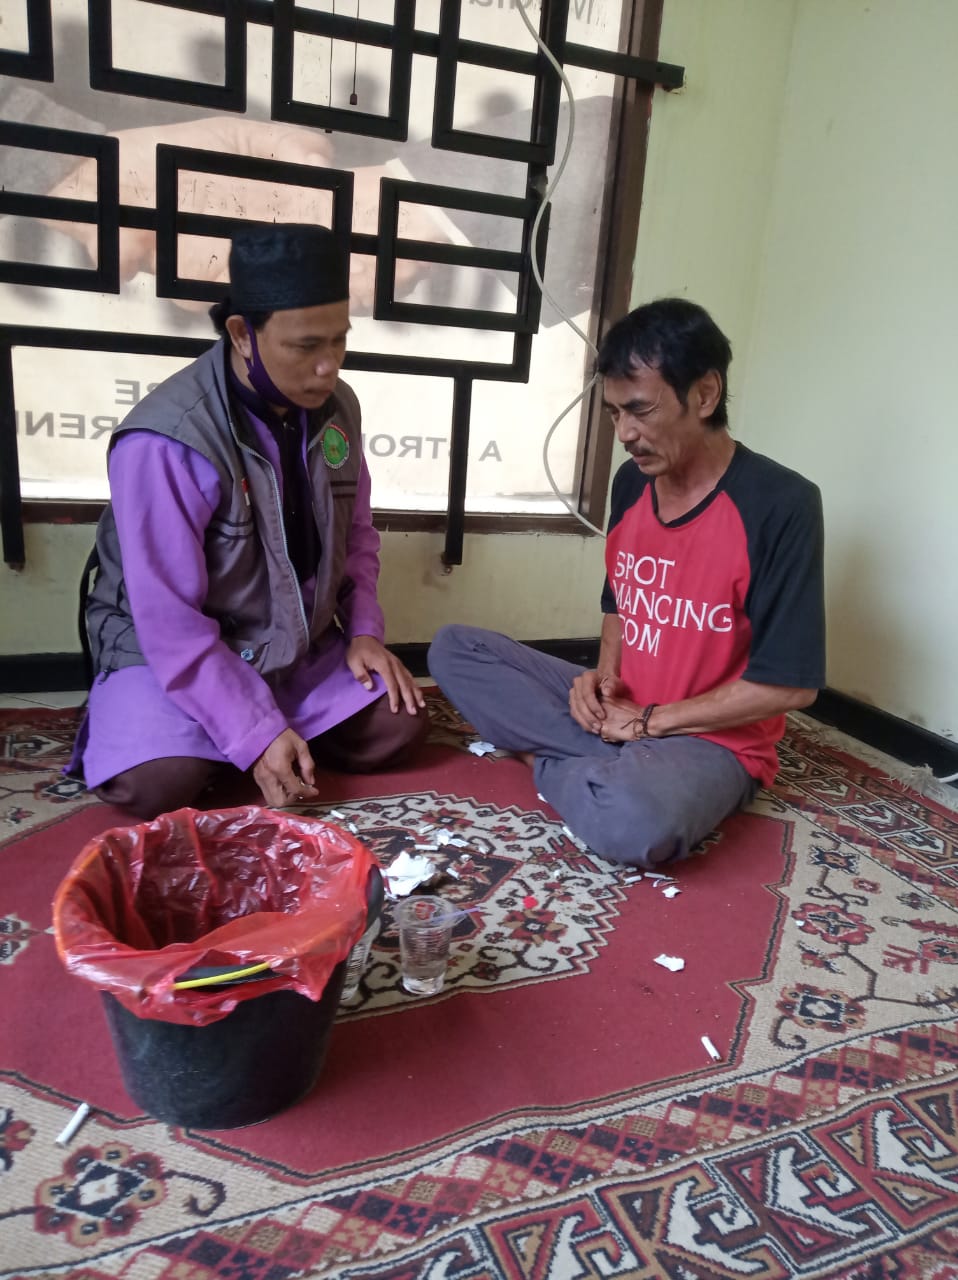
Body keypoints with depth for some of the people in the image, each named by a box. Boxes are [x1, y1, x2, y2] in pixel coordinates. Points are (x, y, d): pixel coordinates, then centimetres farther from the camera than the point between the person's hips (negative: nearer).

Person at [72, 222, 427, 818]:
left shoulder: (337, 407, -6)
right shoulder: (168, 441, -27)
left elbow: (357, 533, 8)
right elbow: (170, 621, -25)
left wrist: (364, 630, -6)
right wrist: (256, 736, -27)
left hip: (298, 644, 6)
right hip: (169, 648, -5)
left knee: (399, 724, -10)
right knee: (158, 783, -28)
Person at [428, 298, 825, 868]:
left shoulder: (781, 505, -20)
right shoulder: (632, 482, 1)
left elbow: (790, 685, -19)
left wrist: (649, 721, -15)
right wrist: (604, 676, -5)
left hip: (713, 740, -6)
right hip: (620, 710, 7)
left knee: (635, 821, -40)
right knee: (454, 649, -2)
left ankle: (549, 761, -6)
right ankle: (615, 767, -12)